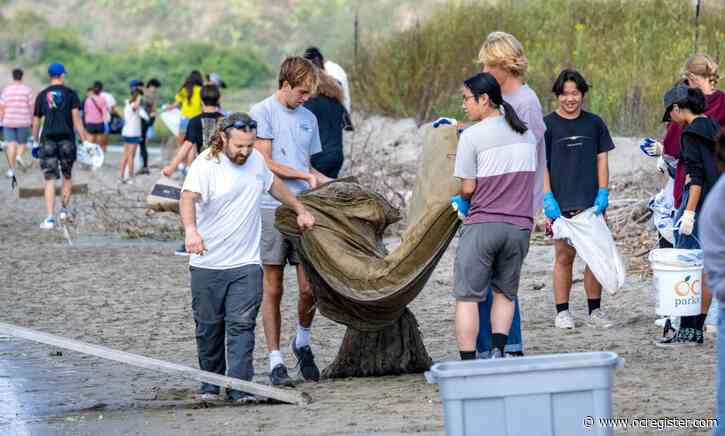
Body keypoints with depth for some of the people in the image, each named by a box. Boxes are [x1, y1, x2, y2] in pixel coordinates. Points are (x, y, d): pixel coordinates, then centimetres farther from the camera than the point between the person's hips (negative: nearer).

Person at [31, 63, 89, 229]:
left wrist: (36, 141, 22)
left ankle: (50, 218, -12)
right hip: (67, 139, 0)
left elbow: (36, 122, 10)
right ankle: (63, 209, 27)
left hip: (48, 140, 1)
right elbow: (76, 119, -7)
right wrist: (85, 140, -5)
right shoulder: (71, 94, 1)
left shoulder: (42, 95, 6)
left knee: (50, 180, -3)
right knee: (67, 176, 21)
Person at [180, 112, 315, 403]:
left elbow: (273, 184, 29)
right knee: (209, 327, 7)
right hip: (208, 265, -3)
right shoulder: (206, 165, -12)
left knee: (242, 324, -9)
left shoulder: (256, 160, 7)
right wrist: (191, 230, -48)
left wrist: (300, 210, 34)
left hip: (246, 263, 3)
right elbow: (188, 197, -30)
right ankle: (210, 385, 23)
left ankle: (239, 388, -12)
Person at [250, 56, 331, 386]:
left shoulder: (308, 118, 18)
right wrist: (306, 176, -4)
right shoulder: (262, 112, -1)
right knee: (273, 289, -1)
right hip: (271, 209, -5)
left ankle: (302, 343, 22)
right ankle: (275, 361, 4)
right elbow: (266, 163, -7)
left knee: (309, 287, -3)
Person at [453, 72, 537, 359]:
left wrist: (460, 198, 15)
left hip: (482, 225, -5)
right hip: (519, 226, 5)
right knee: (505, 293, 17)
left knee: (467, 296, 1)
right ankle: (498, 351, -1)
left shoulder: (472, 136, -8)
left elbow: (467, 188, -6)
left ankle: (468, 364, -5)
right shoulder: (527, 134, 11)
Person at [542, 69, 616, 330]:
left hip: (591, 202, 3)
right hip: (561, 203, -2)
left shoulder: (594, 123, 9)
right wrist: (548, 198, -9)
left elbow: (602, 160, 10)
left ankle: (595, 310, 12)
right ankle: (562, 312, 7)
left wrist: (603, 195, 0)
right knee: (564, 257, 0)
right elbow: (541, 164, -1)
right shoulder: (548, 125, 1)